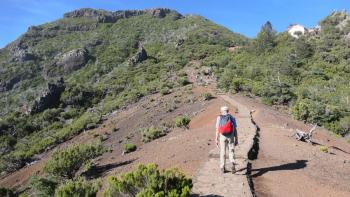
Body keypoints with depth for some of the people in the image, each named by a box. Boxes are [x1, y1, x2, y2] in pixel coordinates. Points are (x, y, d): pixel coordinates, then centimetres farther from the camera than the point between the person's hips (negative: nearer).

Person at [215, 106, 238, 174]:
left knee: (222, 152, 11)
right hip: (231, 137, 0)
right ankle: (232, 164, -13)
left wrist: (216, 139, 0)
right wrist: (236, 140, 5)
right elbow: (235, 130, 0)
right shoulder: (232, 118, 3)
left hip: (222, 137, 0)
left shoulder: (219, 118, 0)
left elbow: (217, 129, -4)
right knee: (231, 152, 10)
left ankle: (222, 168, 15)